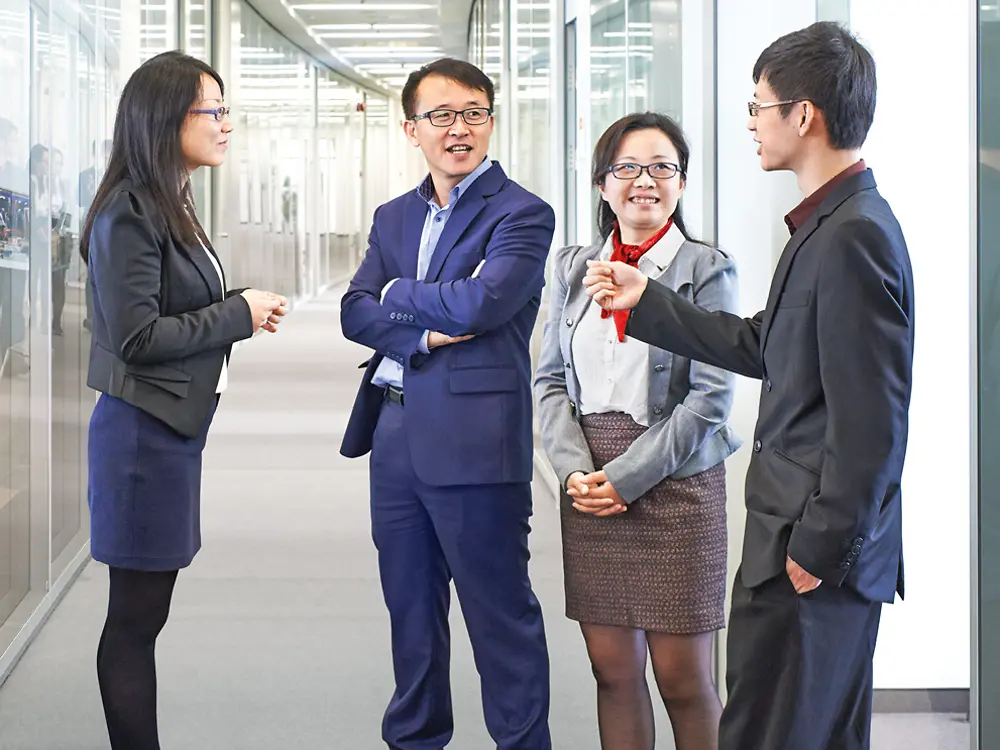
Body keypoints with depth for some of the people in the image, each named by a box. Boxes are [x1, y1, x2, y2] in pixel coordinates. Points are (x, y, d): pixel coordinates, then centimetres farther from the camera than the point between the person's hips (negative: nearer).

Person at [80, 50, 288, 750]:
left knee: (143, 611, 14)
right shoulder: (130, 214, -16)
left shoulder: (169, 206, 14)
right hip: (145, 431, -10)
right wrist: (238, 315, -14)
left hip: (174, 428, 10)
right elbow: (135, 337, -20)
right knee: (137, 614, -1)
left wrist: (240, 308, 2)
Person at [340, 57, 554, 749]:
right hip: (396, 433, 7)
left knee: (499, 609, 1)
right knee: (410, 606, 17)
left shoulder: (522, 214, -6)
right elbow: (354, 311, 5)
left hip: (473, 439, -7)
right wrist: (425, 334, -14)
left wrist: (397, 295, -3)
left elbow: (479, 304, -19)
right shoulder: (395, 218, 15)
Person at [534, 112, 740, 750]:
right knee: (613, 670, 8)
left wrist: (626, 477, -13)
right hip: (589, 486, 4)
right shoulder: (575, 267, 11)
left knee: (682, 676, 1)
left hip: (675, 484, -4)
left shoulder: (707, 270, -4)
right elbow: (551, 379, 10)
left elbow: (710, 397, -10)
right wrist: (576, 470, -6)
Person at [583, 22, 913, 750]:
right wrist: (645, 301, 23)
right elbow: (764, 346, 20)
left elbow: (870, 419, -22)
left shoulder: (853, 236, -20)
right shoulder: (834, 223, 12)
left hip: (819, 553, -10)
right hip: (807, 536, 10)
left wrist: (821, 548, -18)